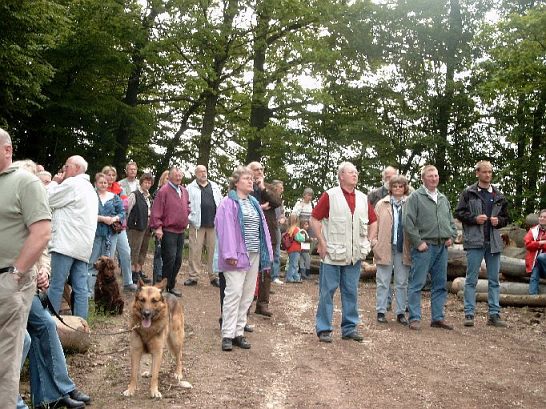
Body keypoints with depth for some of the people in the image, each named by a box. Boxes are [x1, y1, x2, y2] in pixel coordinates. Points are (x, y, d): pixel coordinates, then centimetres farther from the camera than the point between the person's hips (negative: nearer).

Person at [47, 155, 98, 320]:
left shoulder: (72, 183, -6)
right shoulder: (90, 189, 23)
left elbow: (48, 200, -1)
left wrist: (54, 182, 10)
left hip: (66, 243, -9)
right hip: (83, 245, 9)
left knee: (56, 286, -6)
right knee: (80, 288, 4)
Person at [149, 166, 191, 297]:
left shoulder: (184, 191, 13)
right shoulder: (164, 191, -11)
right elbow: (156, 211, -14)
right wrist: (157, 227, -18)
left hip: (181, 232, 8)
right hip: (168, 231, -7)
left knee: (178, 261, 12)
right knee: (169, 260, -9)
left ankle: (171, 286, 23)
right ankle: (164, 287, 2)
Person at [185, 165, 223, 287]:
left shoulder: (214, 187, 15)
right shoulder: (191, 188, 5)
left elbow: (221, 203, 14)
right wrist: (190, 218, -8)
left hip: (214, 224, 3)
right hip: (197, 225, -3)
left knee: (214, 251, 5)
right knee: (195, 251, -1)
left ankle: (214, 276, 12)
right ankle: (193, 277, 6)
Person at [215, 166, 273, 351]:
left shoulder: (254, 203, 17)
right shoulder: (228, 203, -5)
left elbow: (262, 227, 17)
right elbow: (226, 229, -13)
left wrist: (267, 252, 11)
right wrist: (230, 254, -20)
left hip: (254, 255, 7)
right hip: (238, 255, -7)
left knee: (247, 295, 9)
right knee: (234, 293, -11)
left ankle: (239, 332, 16)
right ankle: (228, 335, -5)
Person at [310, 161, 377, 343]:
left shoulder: (363, 198, 10)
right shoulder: (330, 195, -5)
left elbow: (373, 221, 21)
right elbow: (315, 219, -6)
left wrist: (368, 242, 12)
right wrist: (322, 243, -10)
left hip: (354, 255, 5)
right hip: (332, 254, -5)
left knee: (351, 292, 10)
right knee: (327, 291, 0)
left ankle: (350, 328, 19)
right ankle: (324, 329, 8)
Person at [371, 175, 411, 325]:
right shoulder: (382, 204, 5)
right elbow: (375, 224, 5)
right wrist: (375, 242, -4)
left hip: (403, 248, 0)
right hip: (385, 247, 0)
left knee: (402, 283, 7)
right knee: (383, 281, 4)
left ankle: (401, 313, 14)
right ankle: (381, 312, 10)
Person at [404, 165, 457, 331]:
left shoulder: (443, 199, 18)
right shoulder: (415, 197, -4)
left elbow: (451, 221, 25)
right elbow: (408, 222, -11)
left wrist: (451, 236, 8)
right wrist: (418, 242, -14)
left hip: (442, 247, 7)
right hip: (424, 247, -7)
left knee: (440, 284, 10)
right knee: (417, 284, -5)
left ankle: (438, 317, 18)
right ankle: (415, 318, -1)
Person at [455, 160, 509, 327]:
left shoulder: (499, 196, 12)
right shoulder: (468, 193, 1)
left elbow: (506, 217, 19)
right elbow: (458, 213, -1)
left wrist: (498, 221, -2)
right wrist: (474, 218, -14)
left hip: (494, 242, 4)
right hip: (475, 241, -4)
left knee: (494, 280, 7)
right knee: (471, 279, -1)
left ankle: (494, 315, 13)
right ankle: (469, 314, 3)